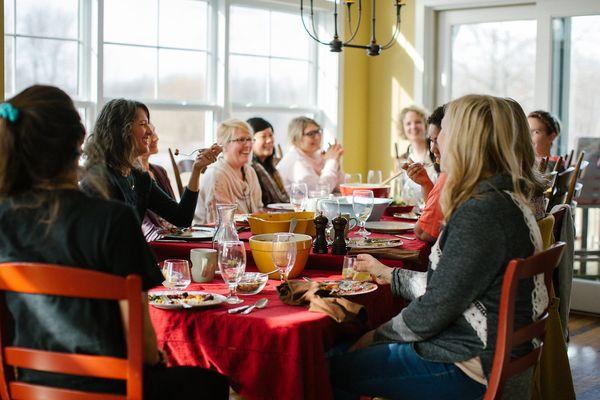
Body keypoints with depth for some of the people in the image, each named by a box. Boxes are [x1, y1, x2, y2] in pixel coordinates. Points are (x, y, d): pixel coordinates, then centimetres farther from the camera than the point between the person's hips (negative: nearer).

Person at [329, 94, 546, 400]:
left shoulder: (481, 212, -24)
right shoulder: (505, 199, 9)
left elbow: (435, 309, -21)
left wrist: (379, 335, -5)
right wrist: (388, 274, 23)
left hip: (466, 370, -10)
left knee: (331, 371, -5)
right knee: (345, 350, 16)